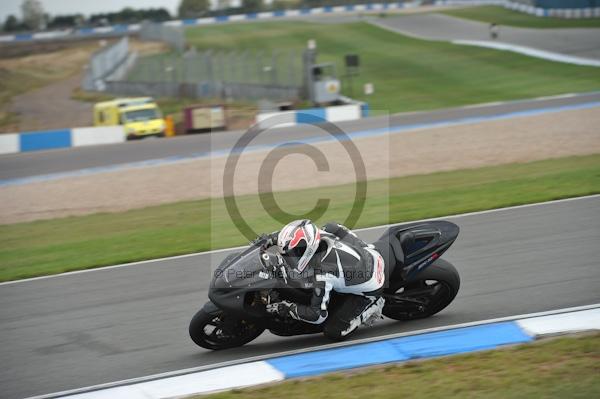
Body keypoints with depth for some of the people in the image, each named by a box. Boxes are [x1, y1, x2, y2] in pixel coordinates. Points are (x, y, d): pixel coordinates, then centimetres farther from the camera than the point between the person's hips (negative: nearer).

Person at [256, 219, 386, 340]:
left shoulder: (322, 273, -36)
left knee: (333, 331, -7)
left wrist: (287, 308, -22)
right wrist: (272, 238, -5)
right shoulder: (320, 235, -18)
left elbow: (318, 315, -28)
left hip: (369, 289, -7)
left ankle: (372, 307, 5)